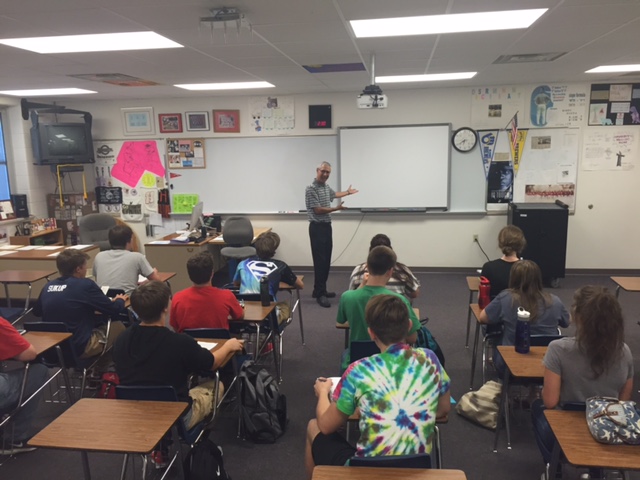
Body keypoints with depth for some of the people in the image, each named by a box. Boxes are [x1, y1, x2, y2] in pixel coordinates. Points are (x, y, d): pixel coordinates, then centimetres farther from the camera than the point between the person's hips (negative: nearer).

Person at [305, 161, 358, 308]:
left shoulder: (326, 187, 12)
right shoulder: (311, 189, -15)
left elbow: (334, 194, 36)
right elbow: (317, 210, -20)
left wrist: (347, 192, 50)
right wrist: (337, 208, -14)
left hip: (327, 226, 9)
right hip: (317, 227, -9)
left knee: (326, 260, 11)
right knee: (320, 260, -10)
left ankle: (320, 289, 19)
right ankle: (319, 294, -6)